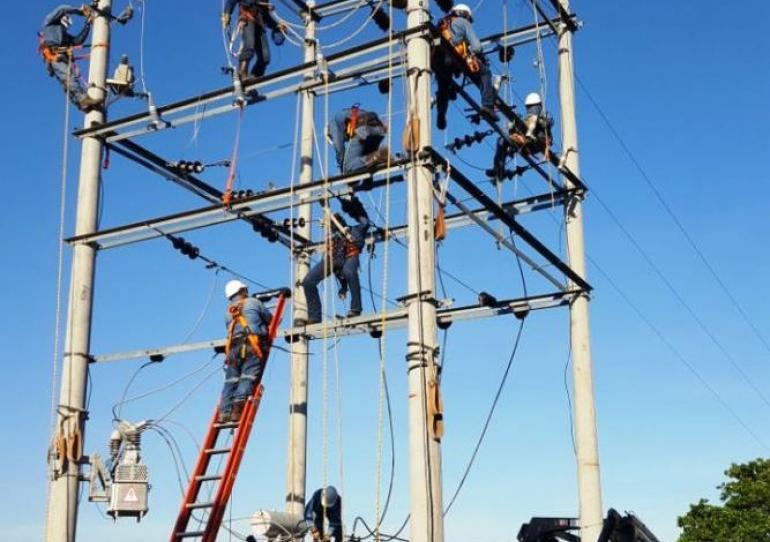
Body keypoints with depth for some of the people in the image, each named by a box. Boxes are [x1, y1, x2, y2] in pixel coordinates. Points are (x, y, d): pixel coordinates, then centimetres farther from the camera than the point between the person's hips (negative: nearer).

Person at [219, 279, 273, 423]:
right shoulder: (253, 303, 14)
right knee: (248, 378, -13)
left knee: (231, 379, 2)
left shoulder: (228, 313, 26)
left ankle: (225, 411, -9)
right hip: (252, 346, -4)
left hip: (233, 347, 4)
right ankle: (239, 404, -31)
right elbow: (270, 319, 19)